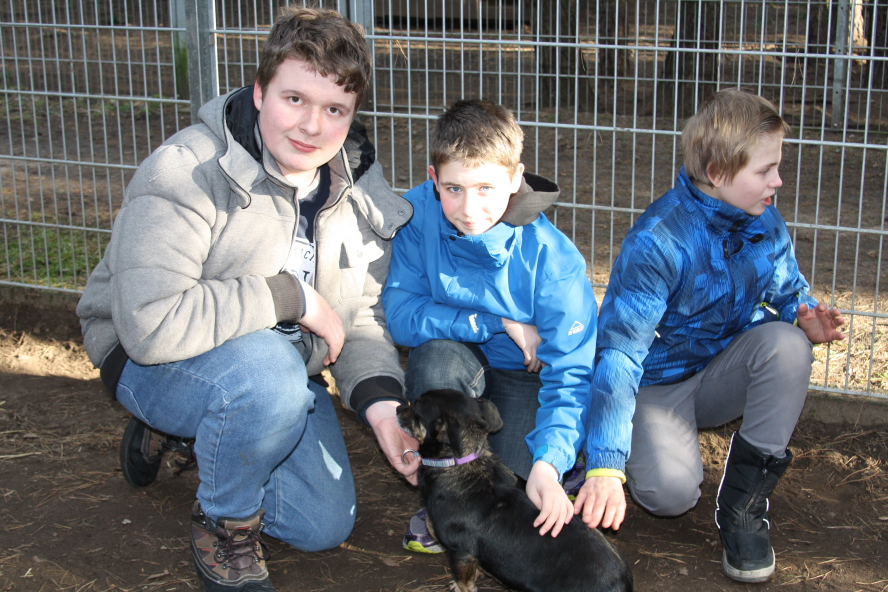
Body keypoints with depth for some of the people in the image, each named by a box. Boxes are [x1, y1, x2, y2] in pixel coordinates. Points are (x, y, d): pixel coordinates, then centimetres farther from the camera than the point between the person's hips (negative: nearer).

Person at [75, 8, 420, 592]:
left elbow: (363, 317, -2)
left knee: (325, 527, 5)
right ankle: (223, 526, -8)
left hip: (279, 365, 7)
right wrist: (291, 297, -33)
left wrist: (381, 402, -22)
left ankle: (195, 432, 27)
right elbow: (149, 324, -38)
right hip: (151, 362, -6)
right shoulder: (187, 173, -28)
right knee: (268, 371, -38)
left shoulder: (363, 194, -6)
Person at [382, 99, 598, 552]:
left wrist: (547, 465, -40)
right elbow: (400, 315, -20)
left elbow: (571, 375, -26)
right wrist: (498, 324, -25)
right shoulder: (417, 215, -19)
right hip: (454, 374, 2)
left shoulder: (553, 260, -26)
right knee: (438, 356, -34)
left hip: (526, 377, -2)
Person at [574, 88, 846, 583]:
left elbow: (791, 295, 10)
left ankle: (744, 503, -14)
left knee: (786, 344, -28)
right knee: (670, 492, -31)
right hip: (659, 383, -5)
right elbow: (619, 351, -31)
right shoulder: (657, 240, -27)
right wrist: (606, 466, -39)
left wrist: (807, 320, -19)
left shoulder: (766, 222, -7)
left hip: (725, 373, 5)